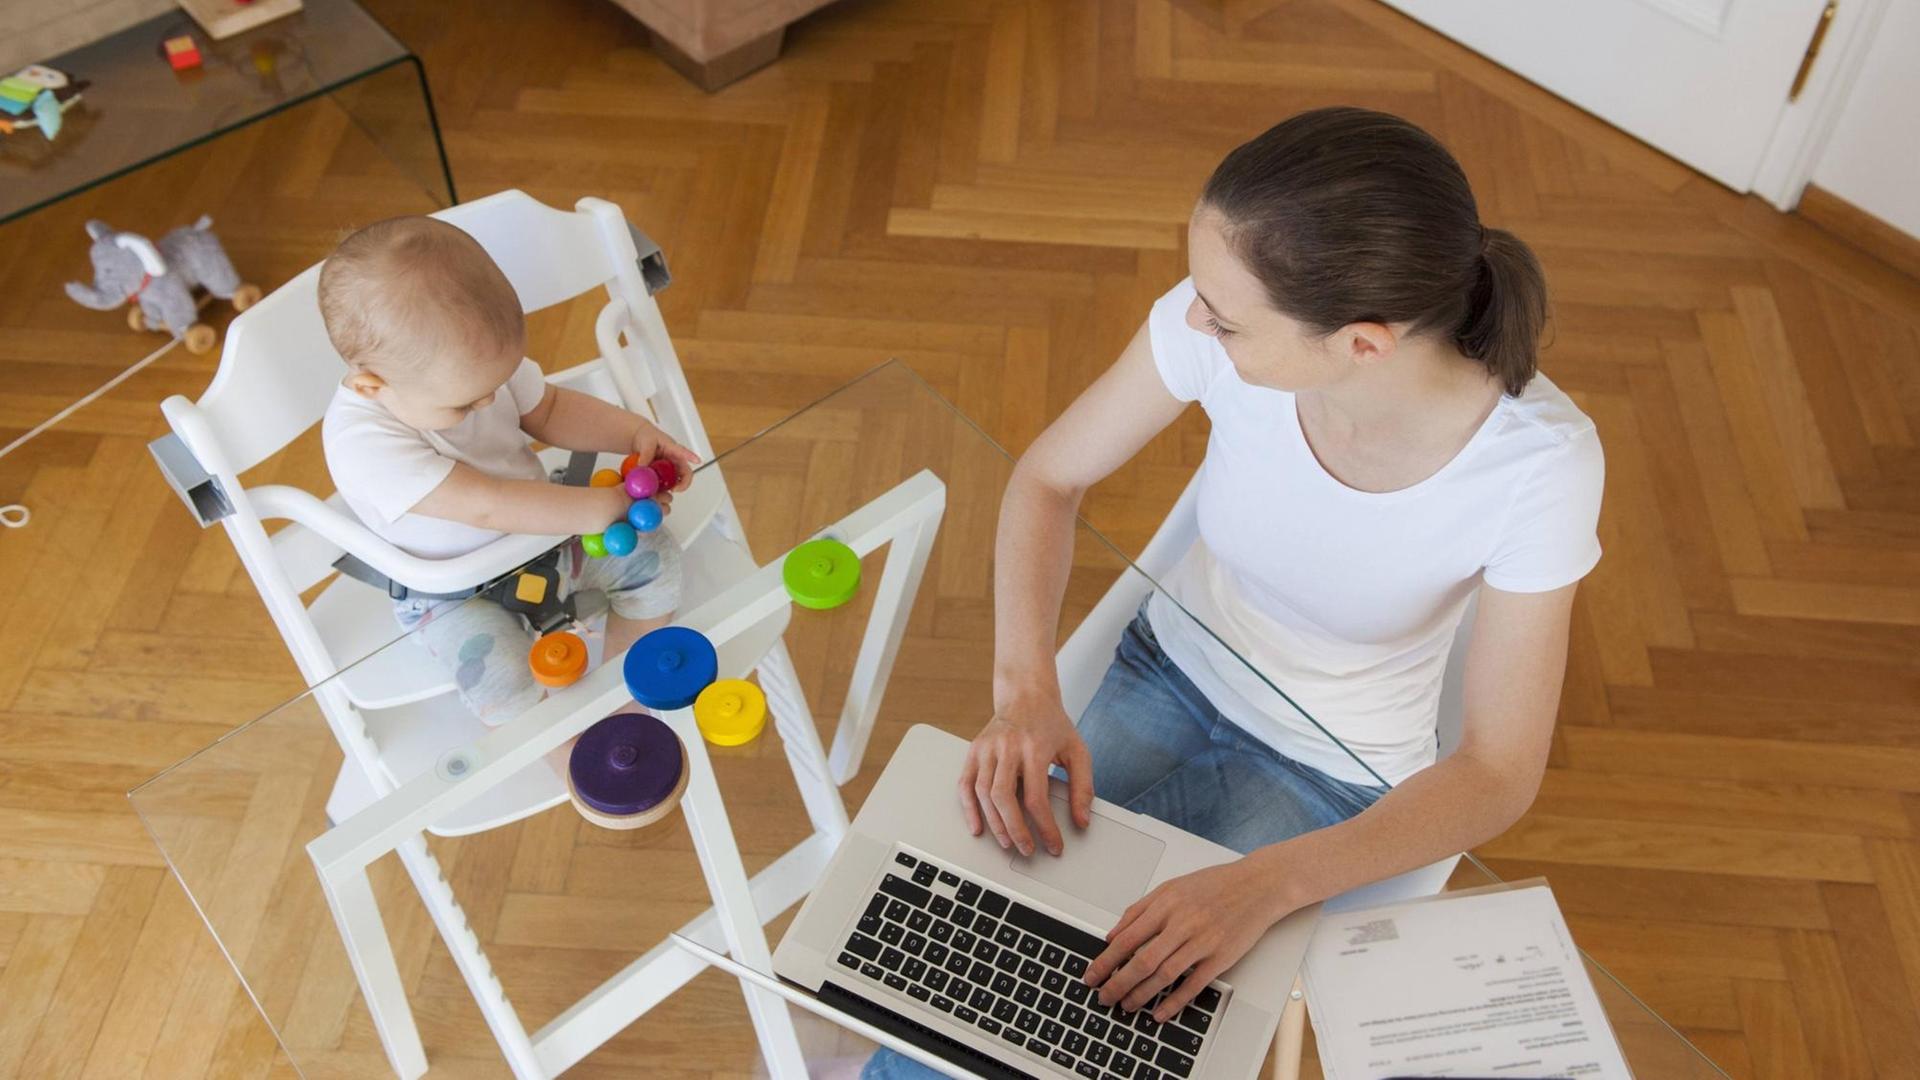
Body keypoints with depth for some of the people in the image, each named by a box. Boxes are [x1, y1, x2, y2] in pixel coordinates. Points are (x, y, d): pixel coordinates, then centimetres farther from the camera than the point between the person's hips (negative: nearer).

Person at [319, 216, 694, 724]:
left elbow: (551, 410, 3)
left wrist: (635, 433, -14)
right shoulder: (360, 440, -35)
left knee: (653, 556, -3)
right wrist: (604, 506, -37)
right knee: (510, 691, -29)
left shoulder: (477, 361, -16)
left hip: (540, 530, 6)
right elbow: (486, 506, -39)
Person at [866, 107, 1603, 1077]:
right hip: (1170, 668, 2)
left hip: (1331, 778, -2)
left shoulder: (1540, 461, -31)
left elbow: (1500, 774, -22)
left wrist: (1270, 884, -36)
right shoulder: (1220, 321, -25)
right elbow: (1047, 479, -10)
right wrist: (1024, 691, -27)